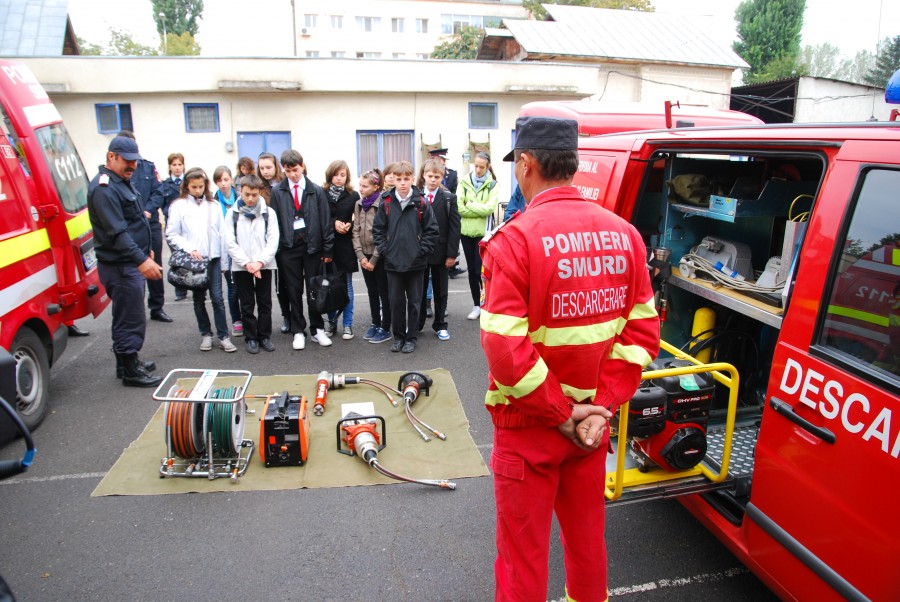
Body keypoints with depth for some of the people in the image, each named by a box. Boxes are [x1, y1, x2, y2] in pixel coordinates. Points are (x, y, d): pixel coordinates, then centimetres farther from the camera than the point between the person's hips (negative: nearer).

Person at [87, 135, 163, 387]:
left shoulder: (123, 182, 15)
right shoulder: (104, 189, -19)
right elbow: (116, 231, -27)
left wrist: (145, 249, 27)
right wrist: (141, 260, -34)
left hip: (132, 263, 11)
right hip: (120, 265, -11)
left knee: (127, 317, 20)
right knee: (131, 319, -4)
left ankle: (128, 361, 33)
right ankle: (130, 372, 7)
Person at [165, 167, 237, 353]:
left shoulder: (214, 205, 4)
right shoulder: (179, 206, -1)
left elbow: (221, 233, 5)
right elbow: (172, 235, -2)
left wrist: (224, 259, 4)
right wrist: (189, 249, -15)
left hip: (213, 258, 1)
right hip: (193, 260, -1)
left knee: (217, 298, -1)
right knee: (199, 299, 11)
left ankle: (223, 336, 5)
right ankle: (206, 334, 23)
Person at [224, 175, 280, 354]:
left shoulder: (268, 212, 2)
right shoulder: (232, 213, 2)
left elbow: (273, 240, -3)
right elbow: (230, 243, -3)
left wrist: (260, 262, -13)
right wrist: (247, 263, -12)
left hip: (264, 265, 0)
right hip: (241, 266, 0)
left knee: (265, 303, 6)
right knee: (247, 305, 6)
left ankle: (265, 336, 17)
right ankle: (251, 337, 16)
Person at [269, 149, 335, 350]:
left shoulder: (316, 191, 1)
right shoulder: (277, 192, 1)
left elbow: (325, 221, 1)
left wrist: (327, 249, -2)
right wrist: (276, 248, -4)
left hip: (312, 245, 0)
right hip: (288, 247, 0)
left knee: (314, 290, 6)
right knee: (293, 291, 7)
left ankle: (317, 329, 19)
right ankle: (298, 331, 17)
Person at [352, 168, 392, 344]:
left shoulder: (382, 204, -13)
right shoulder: (358, 204, 7)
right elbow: (356, 231, 5)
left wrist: (374, 259, -14)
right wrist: (361, 255, -5)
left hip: (381, 255, -6)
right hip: (365, 255, 6)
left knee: (384, 292, 4)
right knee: (372, 291, 15)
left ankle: (385, 329, 12)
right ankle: (375, 324, 27)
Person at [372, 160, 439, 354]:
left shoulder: (421, 203, -4)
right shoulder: (386, 203, 0)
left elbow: (431, 230, -2)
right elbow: (378, 229, 6)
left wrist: (421, 251, -7)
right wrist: (384, 250, -2)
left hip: (415, 263, -1)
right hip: (393, 263, 2)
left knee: (414, 301, 8)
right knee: (396, 301, 10)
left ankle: (411, 337, 21)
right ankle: (398, 336, 25)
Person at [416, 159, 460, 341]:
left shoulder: (449, 198, -1)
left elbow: (454, 227, -4)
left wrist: (451, 253, -10)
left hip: (440, 252, 0)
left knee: (440, 290, 11)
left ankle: (440, 325, 23)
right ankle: (417, 324, 24)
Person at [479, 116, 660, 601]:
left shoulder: (513, 239, -19)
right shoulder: (623, 234, -1)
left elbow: (505, 349, -24)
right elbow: (643, 332, -1)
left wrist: (559, 414, -13)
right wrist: (600, 406, -3)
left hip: (529, 426, -5)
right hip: (592, 422, 6)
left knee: (523, 548, 14)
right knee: (586, 534, 26)